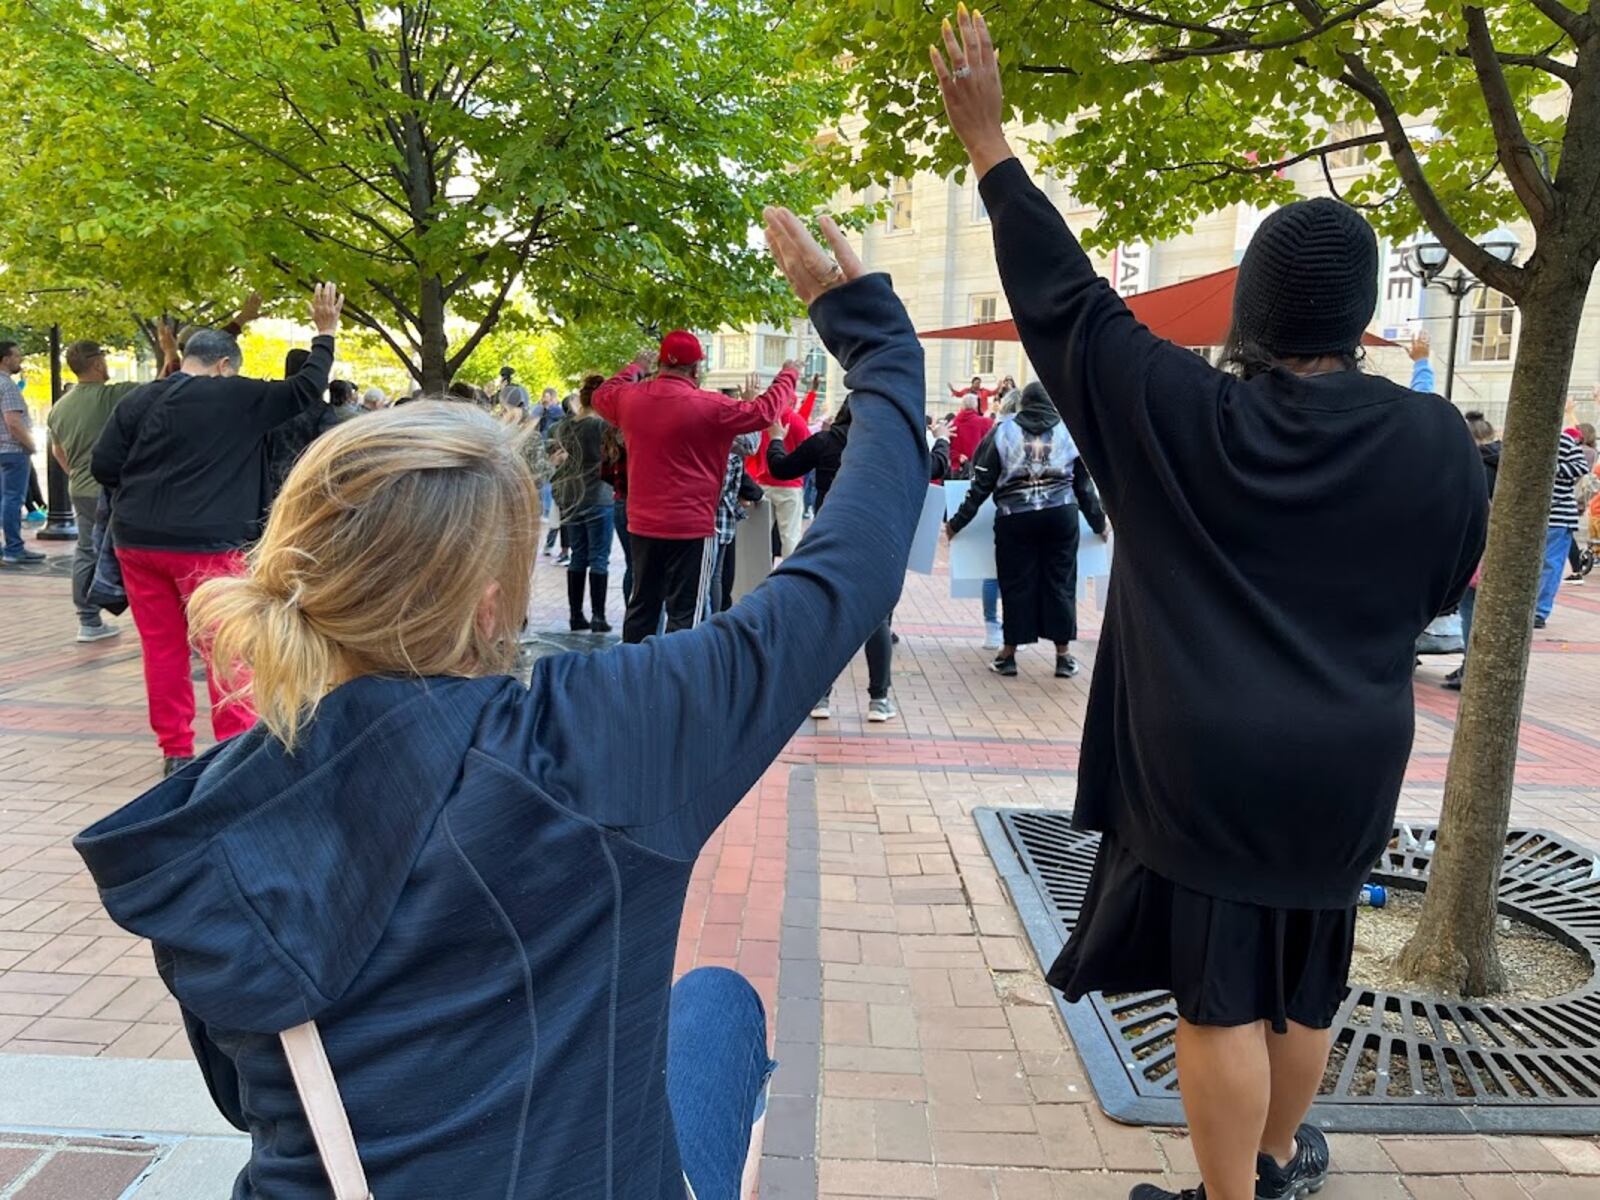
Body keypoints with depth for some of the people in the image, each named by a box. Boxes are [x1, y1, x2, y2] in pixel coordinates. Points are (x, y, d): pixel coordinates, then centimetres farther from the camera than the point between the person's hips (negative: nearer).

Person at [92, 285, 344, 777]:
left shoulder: (139, 400, 6)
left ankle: (175, 751, 17)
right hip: (205, 543, -5)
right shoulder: (237, 398, -6)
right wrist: (325, 333, 8)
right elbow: (306, 389, -1)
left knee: (161, 648, 11)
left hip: (137, 540, 5)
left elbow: (102, 466, 5)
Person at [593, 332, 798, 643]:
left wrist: (634, 368, 36)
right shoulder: (709, 406, -13)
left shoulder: (629, 398, 0)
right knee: (684, 614, 1)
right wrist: (788, 377, 14)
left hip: (642, 525, 6)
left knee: (642, 605, 16)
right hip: (691, 529, -5)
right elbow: (764, 412, -2)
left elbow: (601, 395, 23)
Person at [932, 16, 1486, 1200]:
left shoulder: (1169, 405, -13)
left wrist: (991, 144, 2)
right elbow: (1442, 586, 7)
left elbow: (1062, 293, -6)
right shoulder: (1433, 437, -6)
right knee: (1304, 981, 23)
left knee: (1220, 990, 8)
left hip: (1196, 763, -3)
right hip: (1338, 766, 4)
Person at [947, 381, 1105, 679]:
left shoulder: (1004, 430, 6)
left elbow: (982, 483, 2)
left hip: (1014, 517, -1)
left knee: (1016, 583, 7)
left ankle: (1009, 653, 14)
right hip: (1061, 516, 1)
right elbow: (1084, 485, 13)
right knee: (1059, 582, 9)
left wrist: (958, 521, 8)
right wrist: (1098, 523, 23)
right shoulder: (1068, 431, 12)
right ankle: (1063, 654, 14)